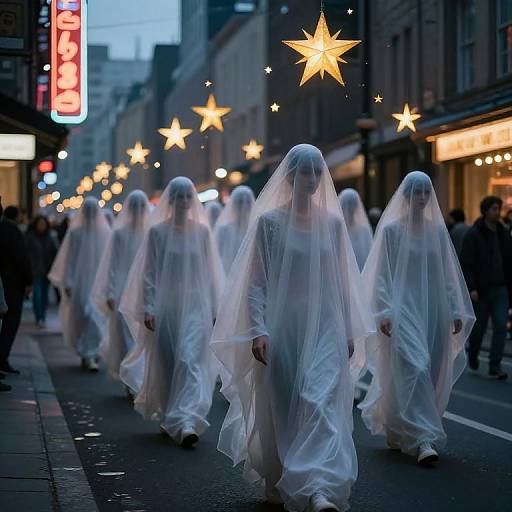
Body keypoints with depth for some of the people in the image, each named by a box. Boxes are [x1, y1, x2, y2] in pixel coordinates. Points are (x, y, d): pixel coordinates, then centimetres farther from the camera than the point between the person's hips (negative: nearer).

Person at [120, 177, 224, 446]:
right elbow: (149, 273, 0)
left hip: (195, 306, 0)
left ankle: (187, 423, -24)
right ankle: (167, 417, 29)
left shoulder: (202, 231, 5)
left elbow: (210, 272, 9)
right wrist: (148, 308, -7)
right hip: (166, 307, 0)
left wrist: (213, 308, 8)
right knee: (165, 364, 8)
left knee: (190, 359, -15)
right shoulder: (157, 231, 0)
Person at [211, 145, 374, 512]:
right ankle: (276, 483, 28)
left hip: (325, 327, 1)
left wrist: (350, 330, 10)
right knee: (278, 409, 8)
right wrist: (258, 330, -13)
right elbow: (256, 282, -4)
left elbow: (342, 280, 12)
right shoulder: (269, 221, -1)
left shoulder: (333, 222, 7)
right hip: (281, 327, -1)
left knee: (321, 402, -14)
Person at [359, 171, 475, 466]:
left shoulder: (438, 230, 9)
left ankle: (396, 430, 23)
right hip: (403, 309, -5)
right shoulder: (391, 229, -2)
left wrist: (456, 310, 5)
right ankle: (424, 439, -19)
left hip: (434, 310, 5)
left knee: (431, 373, 6)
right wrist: (384, 312, -12)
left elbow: (449, 274, 11)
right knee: (414, 369, -16)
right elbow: (382, 275, -4)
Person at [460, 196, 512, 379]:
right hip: (480, 290, -4)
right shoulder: (473, 234, -9)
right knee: (479, 328, 7)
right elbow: (466, 263, -13)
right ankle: (473, 355, 36)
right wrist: (471, 288, -21)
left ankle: (495, 366, -3)